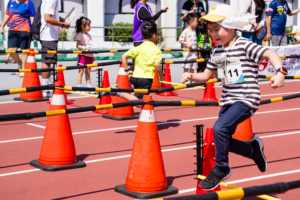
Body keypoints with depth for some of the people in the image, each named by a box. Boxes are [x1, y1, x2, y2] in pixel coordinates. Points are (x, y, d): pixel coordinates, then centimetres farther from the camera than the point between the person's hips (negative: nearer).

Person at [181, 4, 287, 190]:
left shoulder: (245, 45, -11)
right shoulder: (218, 51, 10)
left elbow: (270, 54, -23)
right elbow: (206, 75, 17)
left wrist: (280, 72, -41)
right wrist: (190, 76, -3)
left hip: (246, 99, -8)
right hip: (228, 100, 8)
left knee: (219, 127, -26)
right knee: (224, 142, 9)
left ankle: (221, 169, -6)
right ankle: (254, 148, 35)